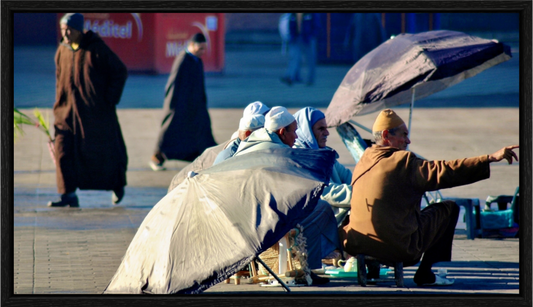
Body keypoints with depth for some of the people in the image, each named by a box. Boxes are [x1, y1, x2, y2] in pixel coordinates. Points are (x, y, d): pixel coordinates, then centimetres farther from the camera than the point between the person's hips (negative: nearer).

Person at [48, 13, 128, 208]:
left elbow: (120, 72, -4)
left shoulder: (96, 49, -10)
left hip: (96, 110, -4)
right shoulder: (62, 51, 6)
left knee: (101, 149, 6)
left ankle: (118, 184, 32)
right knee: (63, 150, -8)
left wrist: (111, 99, -8)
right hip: (68, 109, 4)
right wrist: (59, 104, 9)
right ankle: (69, 196, -7)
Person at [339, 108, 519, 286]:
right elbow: (445, 172, -15)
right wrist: (491, 158, -13)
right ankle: (425, 274, 9)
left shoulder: (363, 162, 10)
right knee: (450, 208, 11)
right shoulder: (403, 162, -10)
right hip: (398, 249, -7)